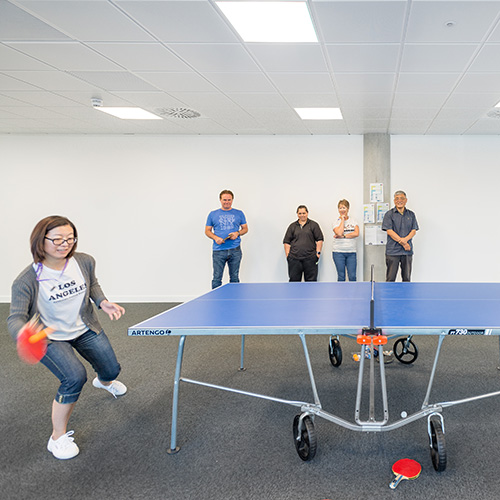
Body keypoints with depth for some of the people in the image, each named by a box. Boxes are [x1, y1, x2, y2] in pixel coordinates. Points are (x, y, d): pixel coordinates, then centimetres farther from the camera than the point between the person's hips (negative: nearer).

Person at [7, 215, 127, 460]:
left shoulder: (85, 262, -15)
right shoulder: (27, 281, -27)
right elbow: (16, 317, -28)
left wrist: (102, 302, -11)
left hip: (85, 330, 5)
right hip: (50, 339, -5)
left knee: (111, 370, 17)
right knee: (75, 377, -29)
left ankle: (103, 382, 62)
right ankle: (58, 438, -8)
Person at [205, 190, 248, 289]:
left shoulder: (239, 213, 10)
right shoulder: (213, 214, 8)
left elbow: (245, 228, 13)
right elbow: (207, 231, 10)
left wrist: (237, 233, -8)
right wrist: (216, 238, -10)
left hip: (235, 250, 1)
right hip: (218, 250, -1)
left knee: (234, 278, 6)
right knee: (217, 278, -3)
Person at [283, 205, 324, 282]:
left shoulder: (314, 225, 7)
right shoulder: (292, 226, 13)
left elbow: (319, 240, 4)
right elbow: (287, 242, 11)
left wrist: (318, 253, -4)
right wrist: (287, 255, 3)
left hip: (310, 258, -1)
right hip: (294, 258, 2)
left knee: (311, 279, 1)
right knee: (294, 279, 3)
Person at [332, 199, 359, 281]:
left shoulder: (354, 222, 10)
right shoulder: (336, 223, 4)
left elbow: (356, 234, -6)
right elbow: (339, 233, -15)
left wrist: (343, 236, -12)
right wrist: (342, 220, -6)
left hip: (351, 253, 1)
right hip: (338, 253, -1)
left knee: (352, 277, -3)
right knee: (341, 277, 0)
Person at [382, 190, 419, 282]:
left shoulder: (411, 214, 12)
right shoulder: (389, 214, 1)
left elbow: (414, 230, 5)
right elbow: (389, 231, -8)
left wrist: (405, 239, -15)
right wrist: (403, 243, -14)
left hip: (407, 251, 3)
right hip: (392, 251, -3)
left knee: (407, 279, 8)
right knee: (390, 279, -3)